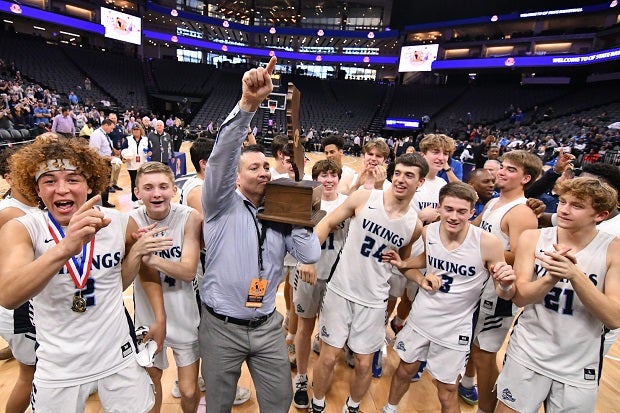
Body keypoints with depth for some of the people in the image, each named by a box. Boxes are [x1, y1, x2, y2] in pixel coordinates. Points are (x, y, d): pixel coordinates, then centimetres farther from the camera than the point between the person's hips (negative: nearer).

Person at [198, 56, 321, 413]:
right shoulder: (223, 205, -9)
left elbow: (311, 255, -7)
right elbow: (222, 156, -27)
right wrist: (248, 105, -38)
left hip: (268, 327, 3)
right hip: (222, 328, -3)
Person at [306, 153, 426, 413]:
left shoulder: (414, 225, -5)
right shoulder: (363, 198, -12)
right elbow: (328, 223, -5)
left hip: (373, 301, 2)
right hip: (340, 291, -1)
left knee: (364, 363, 14)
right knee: (329, 357, 9)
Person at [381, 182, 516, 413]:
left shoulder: (488, 243, -23)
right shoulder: (428, 232, -12)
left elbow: (504, 294, -11)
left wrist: (506, 284, -33)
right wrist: (412, 271, -7)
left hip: (454, 328, -3)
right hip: (420, 318, 4)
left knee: (447, 392, 13)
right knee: (405, 370, 23)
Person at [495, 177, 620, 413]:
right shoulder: (533, 238, -9)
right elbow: (519, 297, -12)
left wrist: (574, 274, -31)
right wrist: (552, 277, -30)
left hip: (578, 369, 0)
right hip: (527, 356, 0)